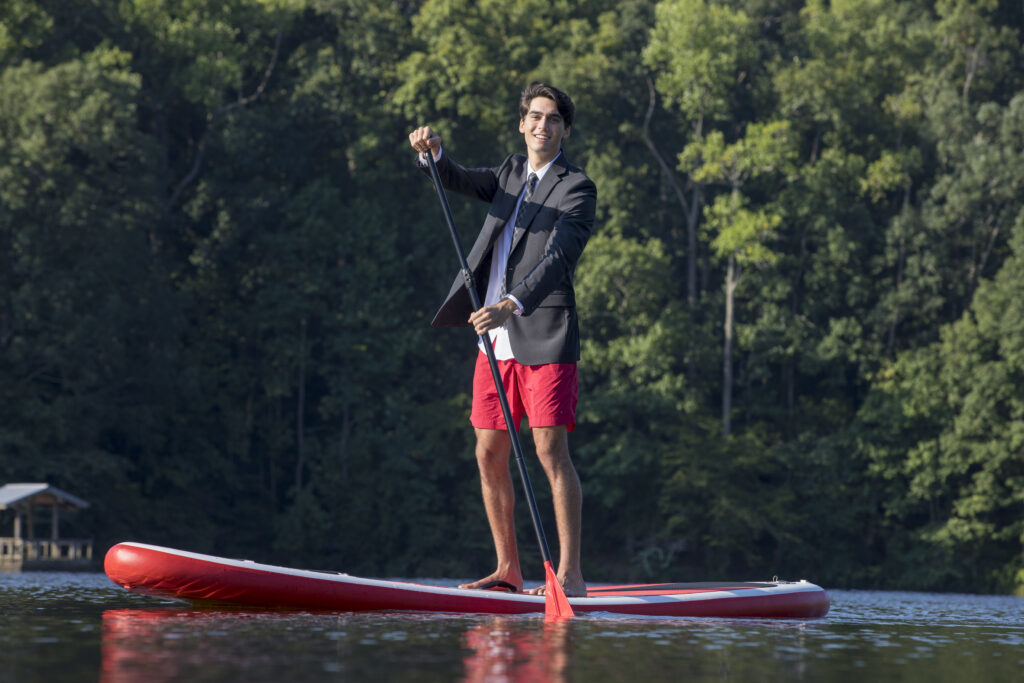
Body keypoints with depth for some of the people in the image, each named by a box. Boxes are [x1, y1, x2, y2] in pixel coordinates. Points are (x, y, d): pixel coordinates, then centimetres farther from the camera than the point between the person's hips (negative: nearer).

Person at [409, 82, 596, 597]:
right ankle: (508, 570, 15)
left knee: (551, 450, -12)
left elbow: (557, 259, -17)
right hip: (496, 340, 7)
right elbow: (460, 180, 3)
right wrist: (432, 153, -19)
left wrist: (512, 305, -30)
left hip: (544, 338, -7)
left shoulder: (577, 189, -4)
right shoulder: (511, 173, 17)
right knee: (490, 455, 7)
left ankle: (570, 573, -13)